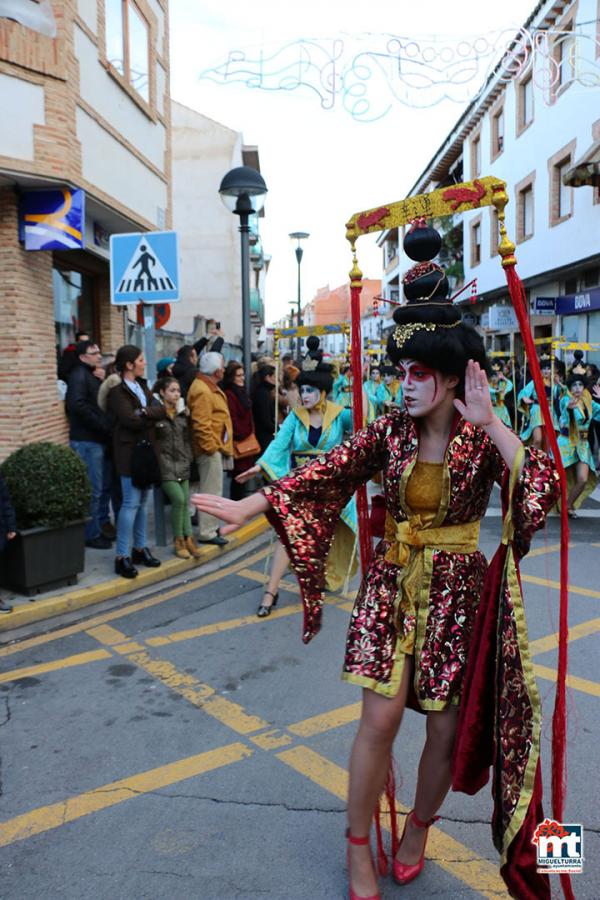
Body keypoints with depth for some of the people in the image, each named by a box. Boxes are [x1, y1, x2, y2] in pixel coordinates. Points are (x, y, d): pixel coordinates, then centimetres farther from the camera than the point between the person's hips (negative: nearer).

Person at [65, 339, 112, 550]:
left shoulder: (91, 376, 19)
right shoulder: (79, 375, -9)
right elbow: (78, 406, -23)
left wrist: (105, 428, 5)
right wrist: (103, 427, -19)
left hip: (96, 439, 9)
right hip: (86, 441, -9)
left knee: (97, 488, 13)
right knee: (93, 490, -5)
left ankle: (95, 530, 21)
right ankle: (91, 534, 3)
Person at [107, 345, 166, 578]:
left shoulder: (142, 385, 15)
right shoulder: (117, 390, -9)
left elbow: (161, 410, 4)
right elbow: (131, 420, -19)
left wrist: (146, 413, -14)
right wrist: (151, 415, -3)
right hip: (130, 451, -8)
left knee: (143, 501, 12)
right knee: (131, 502, -8)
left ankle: (140, 548, 21)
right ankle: (122, 557, -2)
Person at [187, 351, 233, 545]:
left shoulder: (209, 387, 15)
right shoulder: (202, 391, -20)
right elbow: (201, 424, -25)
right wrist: (210, 447, -20)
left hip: (215, 447, 11)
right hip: (210, 449, -11)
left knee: (212, 490, 19)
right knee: (211, 492, -4)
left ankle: (210, 526, 31)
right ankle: (207, 533, 3)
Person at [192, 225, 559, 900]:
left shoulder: (484, 438, -9)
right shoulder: (390, 429, -3)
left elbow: (544, 489, -24)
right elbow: (324, 473, -8)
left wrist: (490, 423, -29)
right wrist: (250, 505, -15)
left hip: (455, 590, 0)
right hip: (391, 582, 1)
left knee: (446, 726, 9)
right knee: (381, 715, -1)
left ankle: (416, 831, 38)